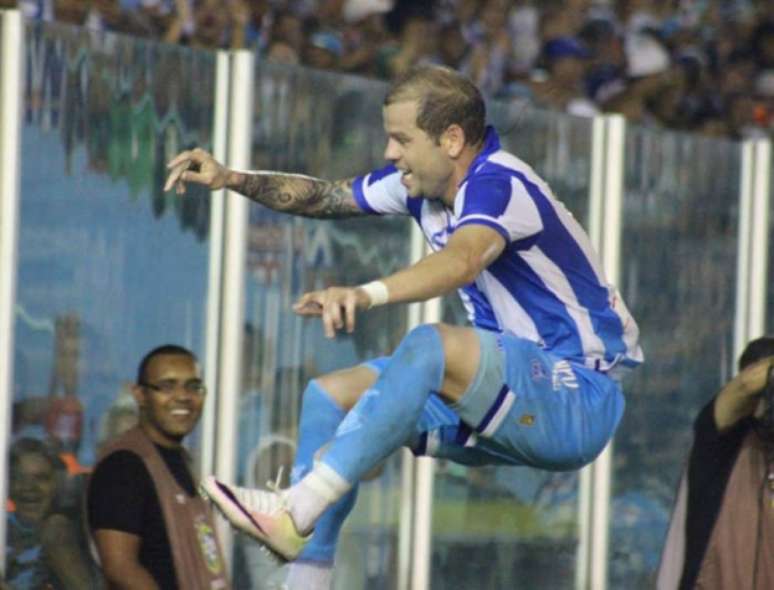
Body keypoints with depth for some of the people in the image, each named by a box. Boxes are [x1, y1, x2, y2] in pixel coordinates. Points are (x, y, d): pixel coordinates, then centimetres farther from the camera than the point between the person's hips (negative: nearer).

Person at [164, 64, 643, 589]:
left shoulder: (498, 184, -21)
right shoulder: (424, 183, 6)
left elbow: (463, 260, -42)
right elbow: (326, 196, 19)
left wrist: (366, 294, -58)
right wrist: (234, 180, 4)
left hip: (582, 398, -10)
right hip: (518, 400, 10)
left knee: (430, 347, -34)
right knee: (331, 396, 6)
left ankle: (294, 513, -41)